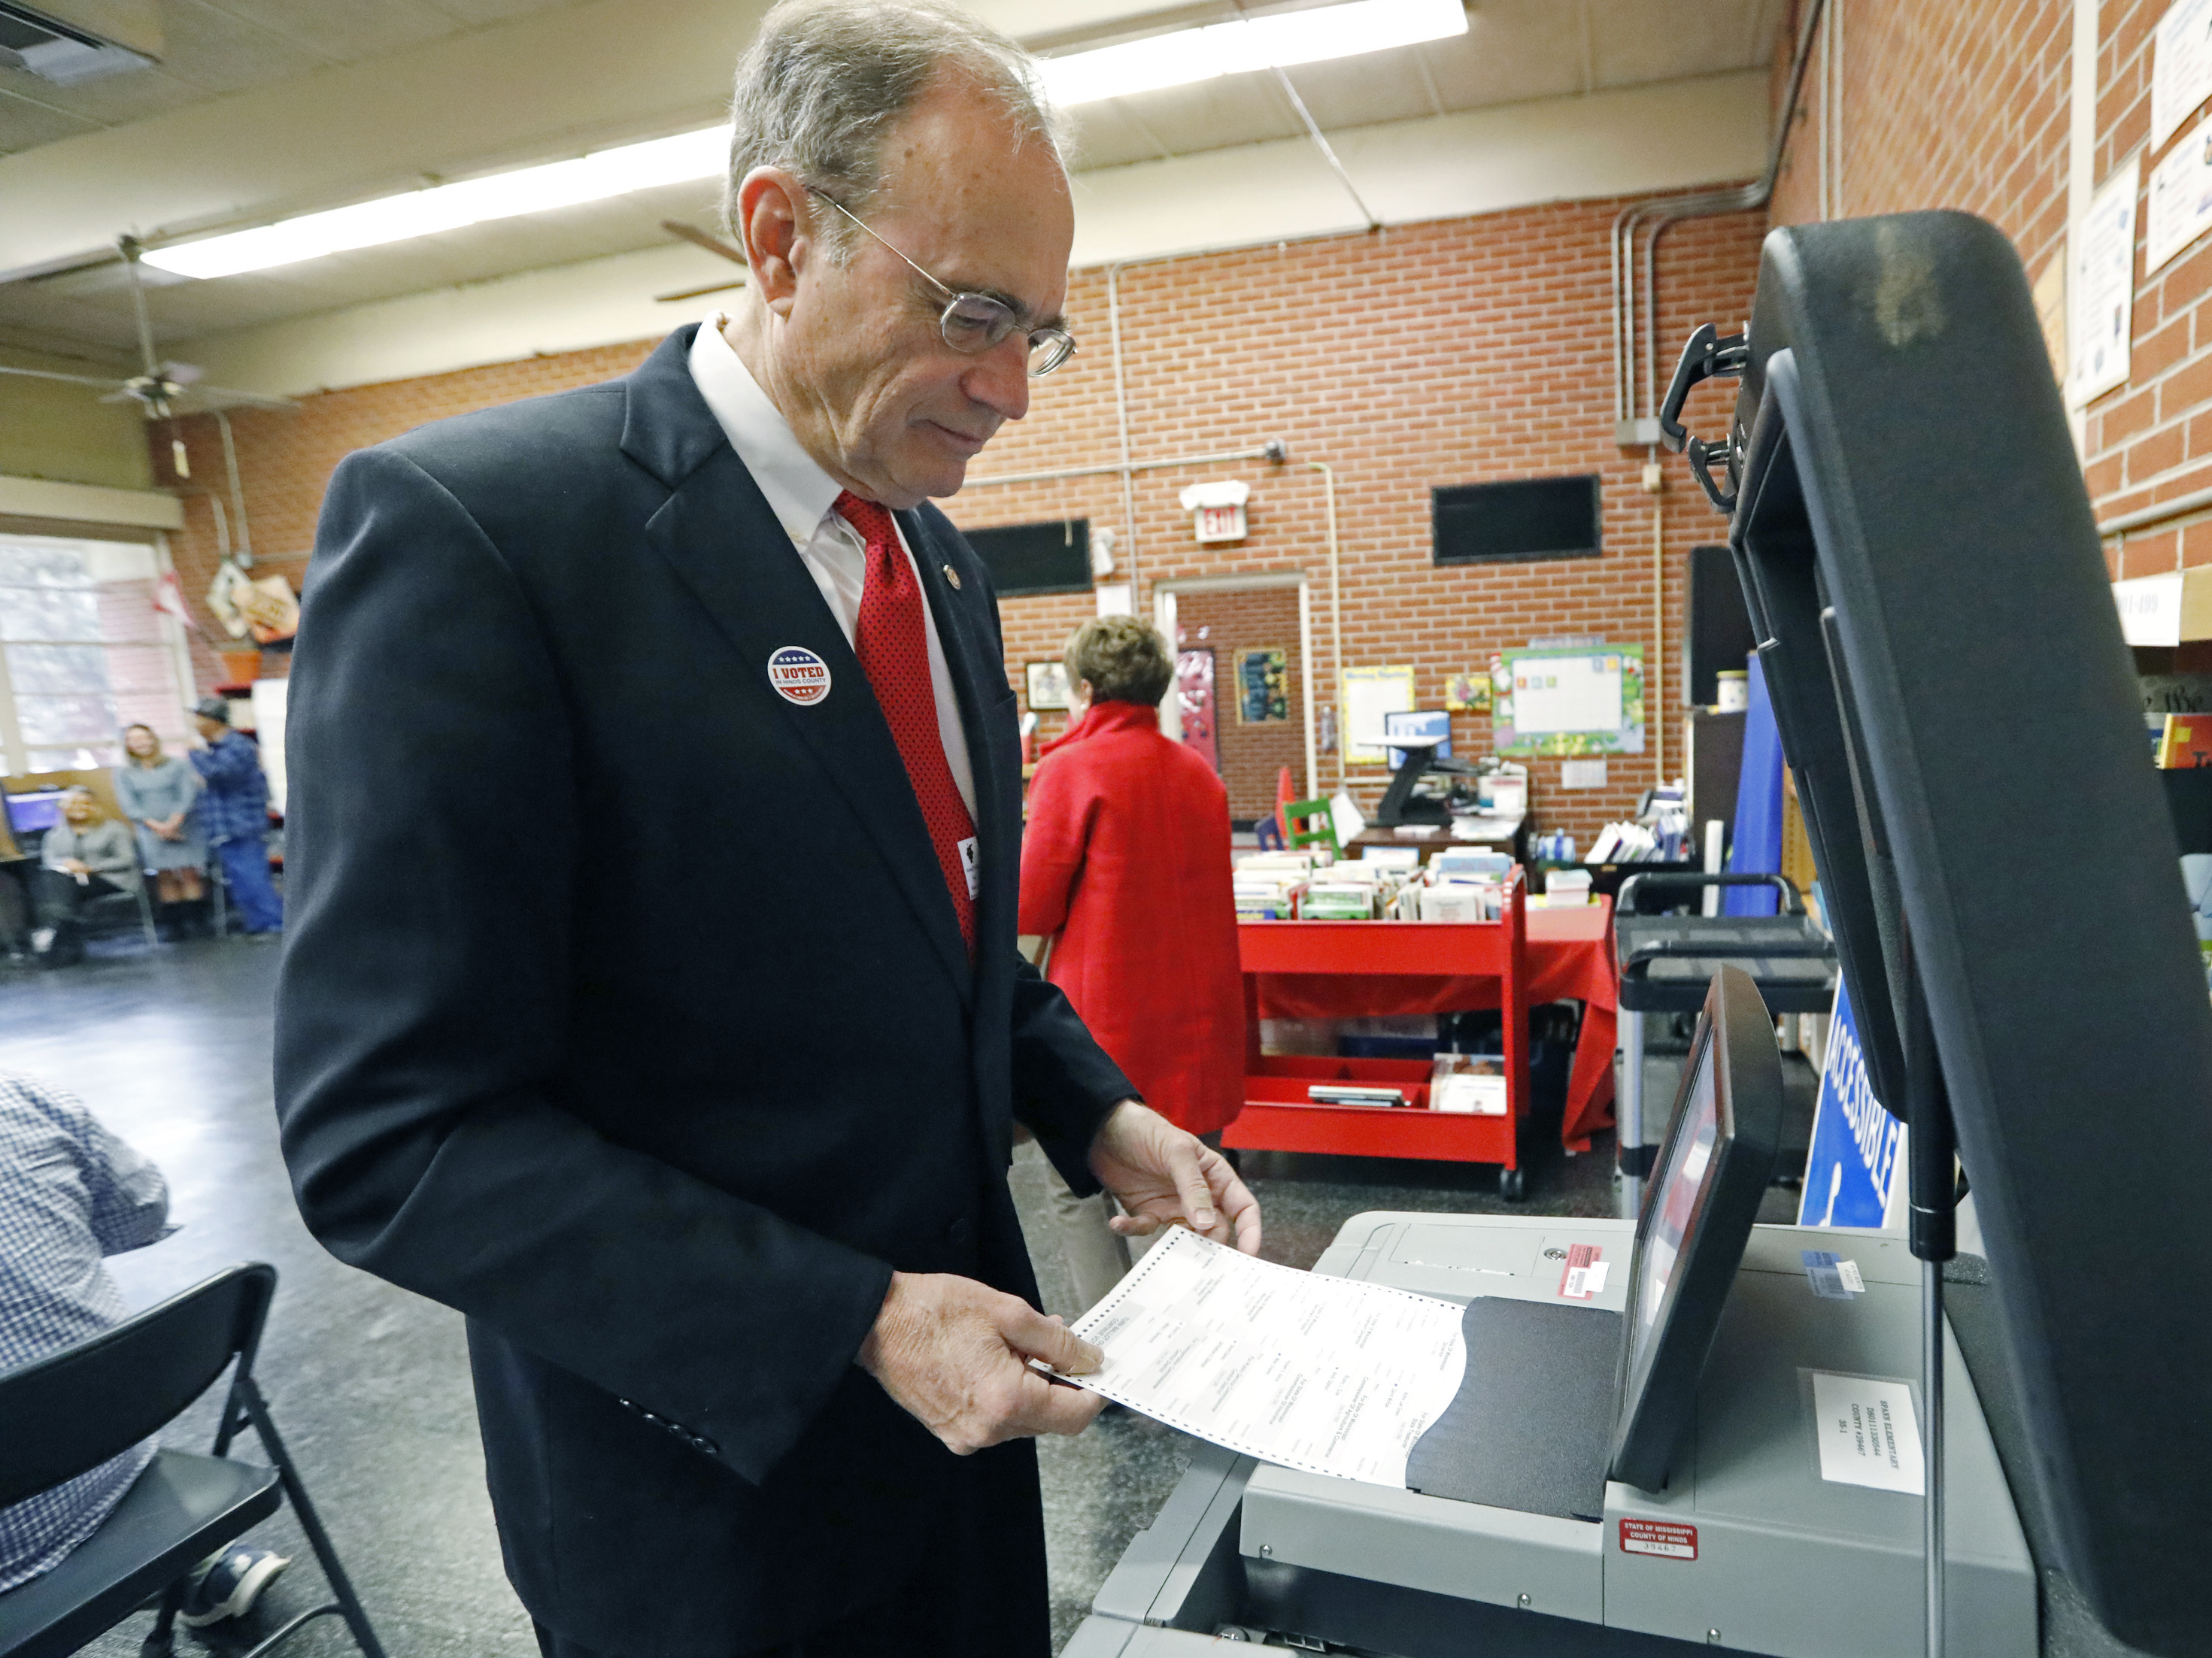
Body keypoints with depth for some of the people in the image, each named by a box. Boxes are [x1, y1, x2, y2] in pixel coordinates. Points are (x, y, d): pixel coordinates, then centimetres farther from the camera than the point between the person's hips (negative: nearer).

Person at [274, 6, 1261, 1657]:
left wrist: (1094, 1113, -2)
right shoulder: (463, 527, -20)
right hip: (715, 1474, -6)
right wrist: (853, 1324, -23)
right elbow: (393, 1136, -21)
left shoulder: (943, 561, 4)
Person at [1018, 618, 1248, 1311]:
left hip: (1107, 1024, -6)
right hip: (1197, 1020, 6)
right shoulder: (1199, 773, 7)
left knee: (1080, 1194, 7)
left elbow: (1031, 910, -10)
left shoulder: (1072, 768, -12)